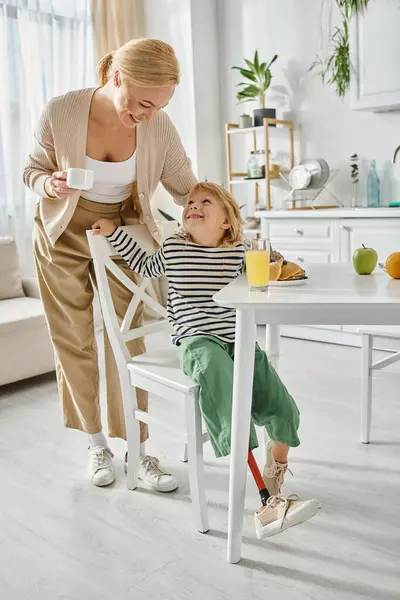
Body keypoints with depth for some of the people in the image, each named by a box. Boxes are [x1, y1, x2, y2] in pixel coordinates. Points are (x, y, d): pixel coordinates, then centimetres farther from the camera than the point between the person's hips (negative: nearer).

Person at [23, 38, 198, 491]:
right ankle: (96, 442, 22)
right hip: (63, 236, 0)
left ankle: (138, 450, 10)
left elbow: (187, 191, -9)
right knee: (75, 342, 5)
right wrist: (49, 185, -28)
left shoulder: (159, 128, -18)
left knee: (126, 340, -2)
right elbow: (33, 170, -5)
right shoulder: (60, 113, -21)